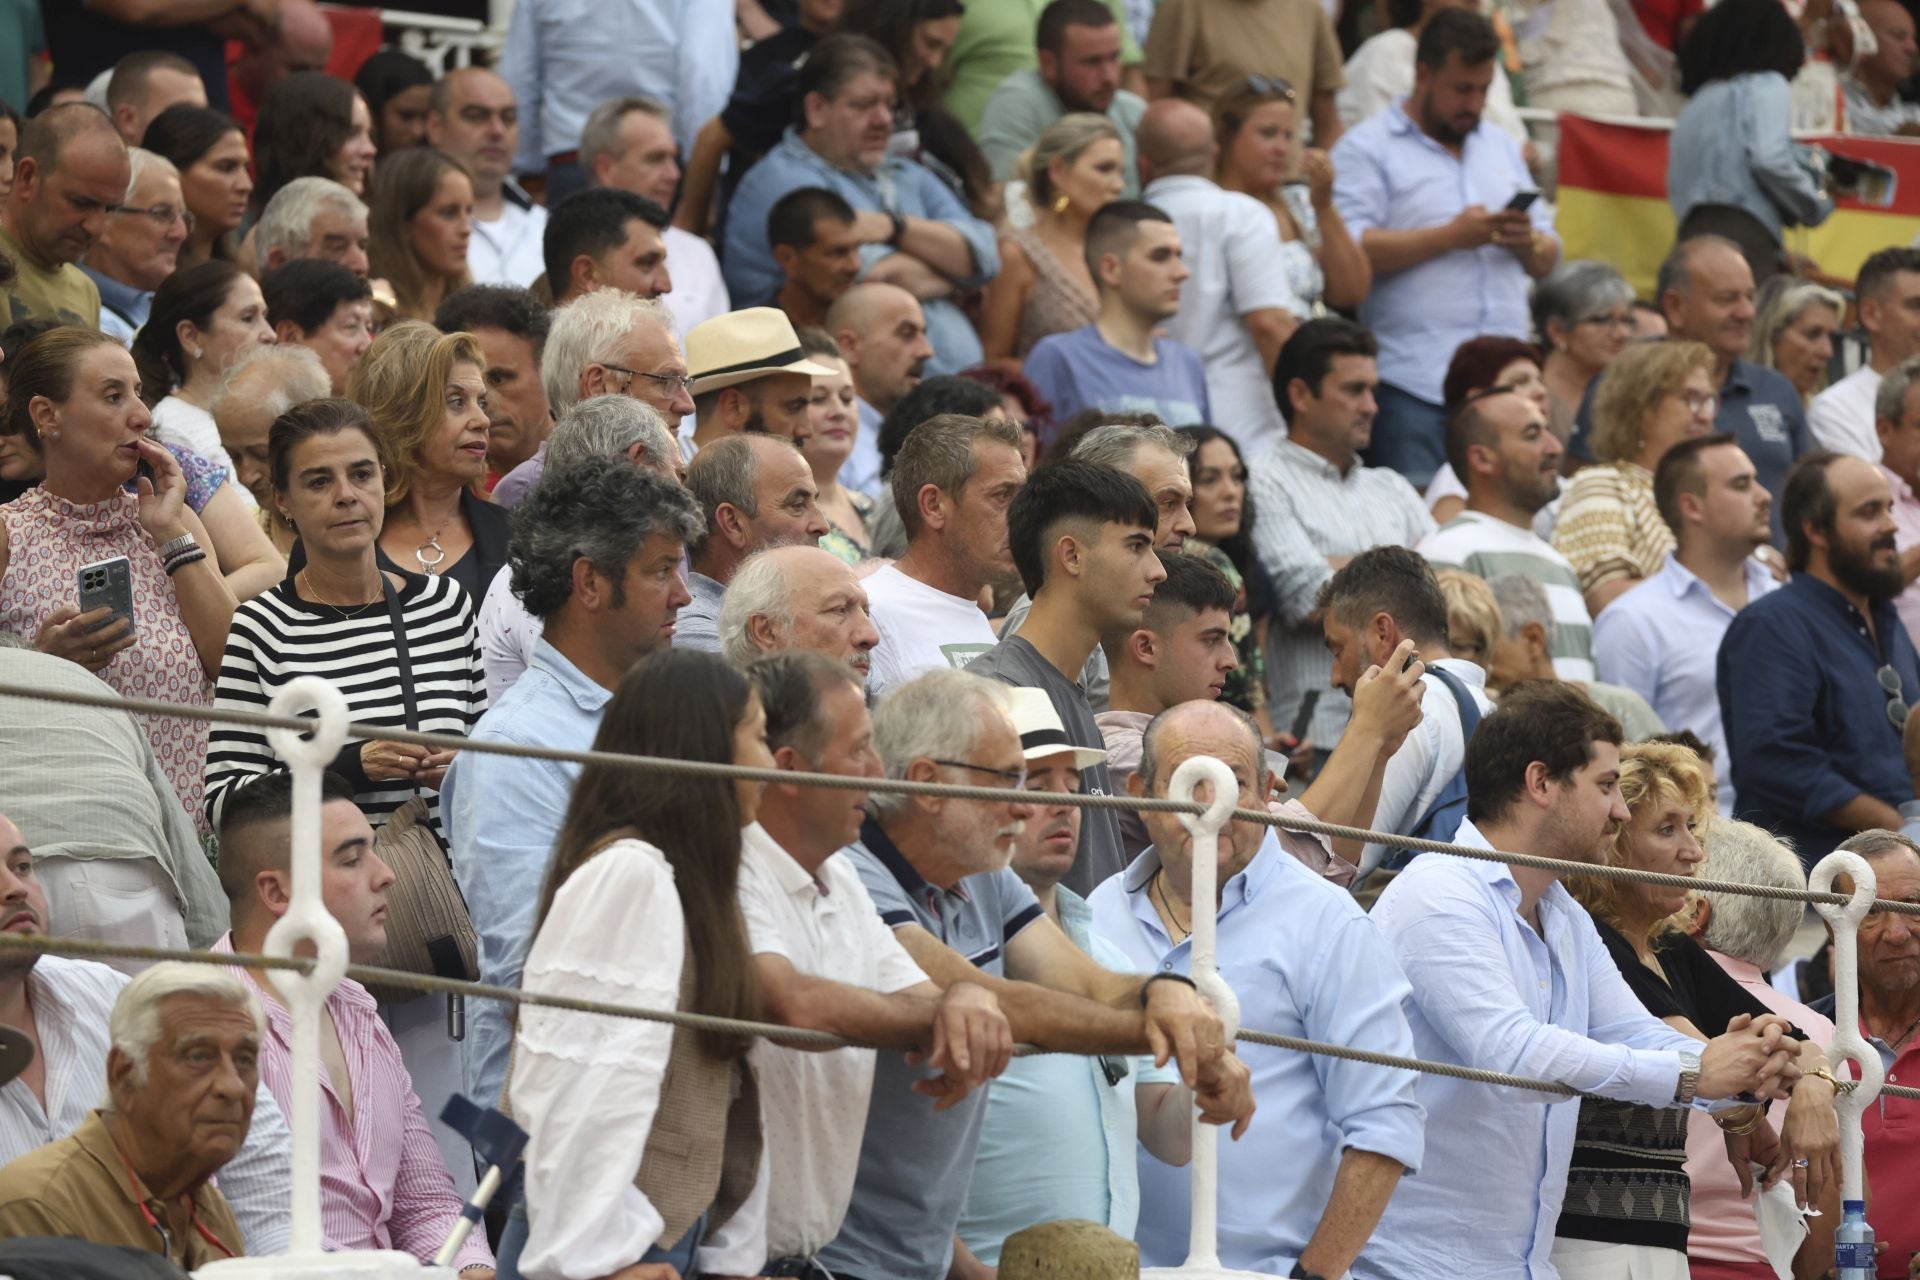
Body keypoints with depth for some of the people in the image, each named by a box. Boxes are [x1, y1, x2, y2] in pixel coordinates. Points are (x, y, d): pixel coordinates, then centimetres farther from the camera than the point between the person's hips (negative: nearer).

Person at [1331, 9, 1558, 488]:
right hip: (1413, 385, -5)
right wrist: (1451, 237, -13)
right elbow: (1350, 252, -12)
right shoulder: (1367, 149, 3)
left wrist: (1528, 242, -3)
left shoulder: (1502, 148, 22)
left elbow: (1547, 260, 21)